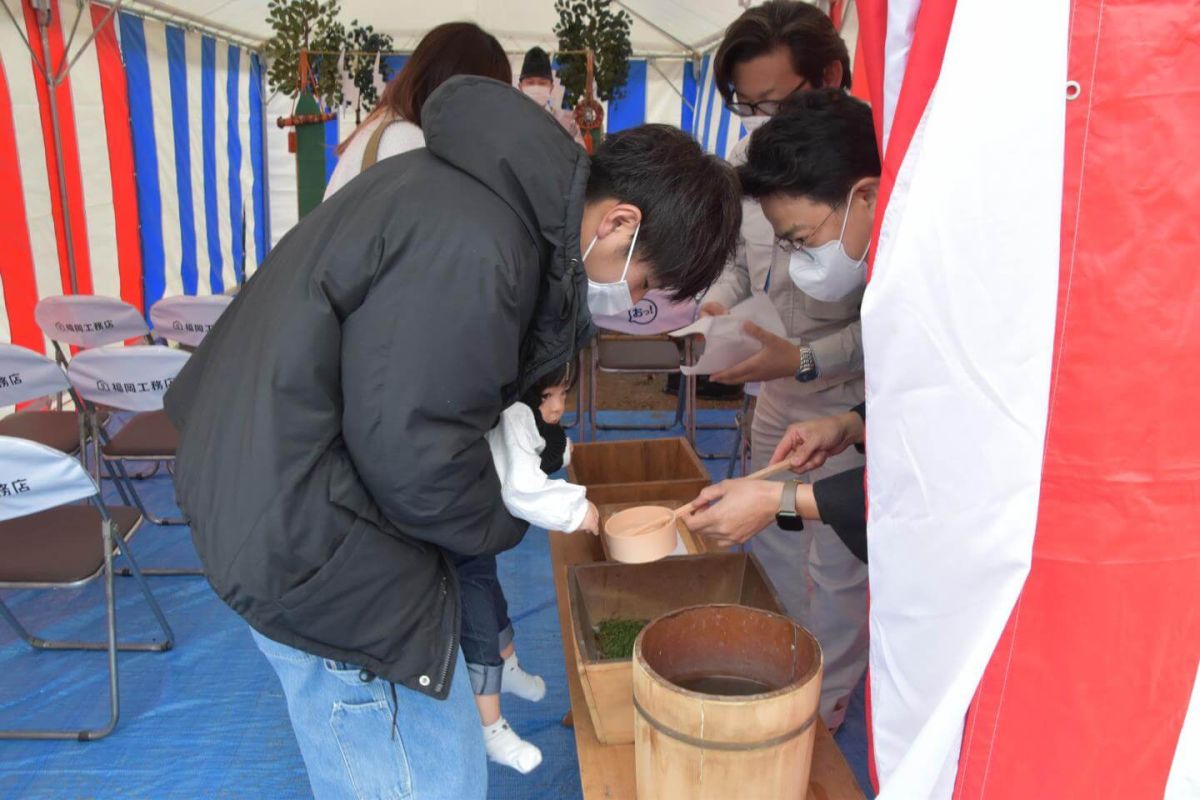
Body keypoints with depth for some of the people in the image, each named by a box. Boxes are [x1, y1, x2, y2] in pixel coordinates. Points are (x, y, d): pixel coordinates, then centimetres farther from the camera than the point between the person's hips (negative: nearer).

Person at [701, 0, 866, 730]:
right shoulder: (753, 149, -2)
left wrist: (804, 360, -31)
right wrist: (720, 301, -8)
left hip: (848, 403, -7)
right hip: (778, 395, 7)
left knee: (837, 571, 10)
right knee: (773, 544, 23)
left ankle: (823, 712, 36)